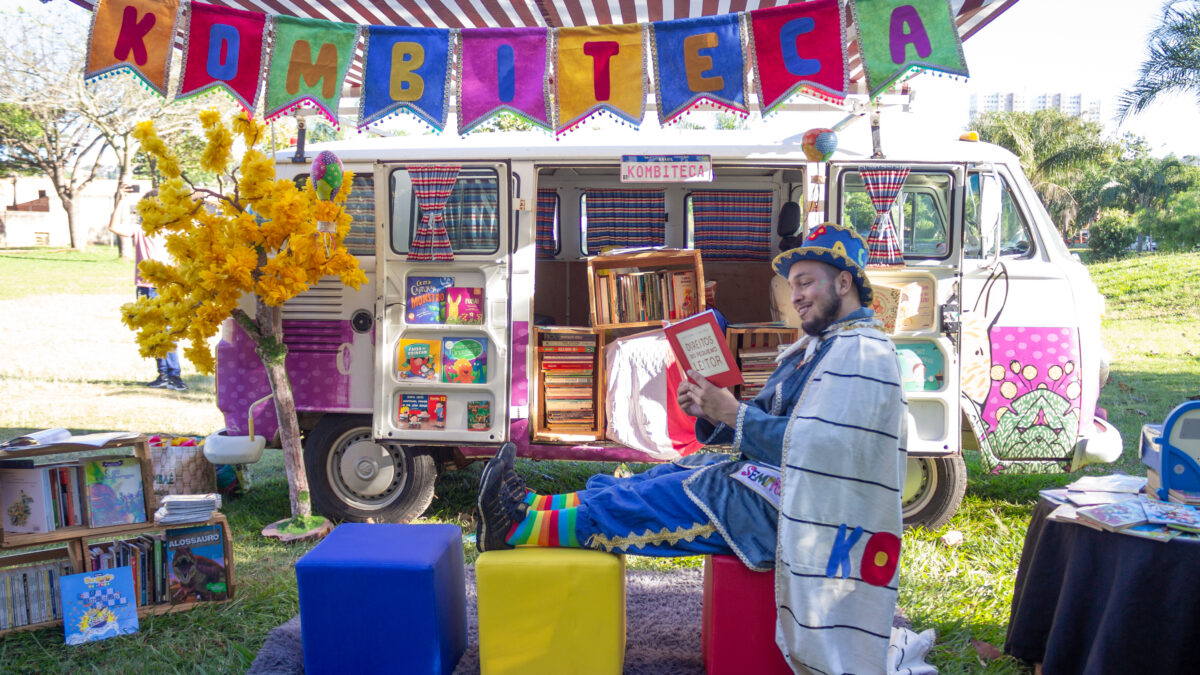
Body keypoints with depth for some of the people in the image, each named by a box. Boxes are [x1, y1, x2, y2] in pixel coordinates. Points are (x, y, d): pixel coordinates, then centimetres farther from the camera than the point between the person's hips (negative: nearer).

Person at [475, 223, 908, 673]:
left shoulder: (863, 354, -14)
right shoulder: (819, 346, 18)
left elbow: (813, 445, -25)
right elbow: (766, 422, 14)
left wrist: (731, 413, -21)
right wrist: (709, 412, -4)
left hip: (784, 502, -9)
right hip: (763, 476, 9)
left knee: (656, 500, -13)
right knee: (656, 481, 1)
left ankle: (519, 530, -9)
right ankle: (529, 506, 3)